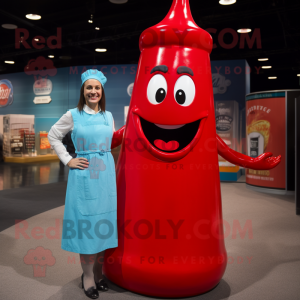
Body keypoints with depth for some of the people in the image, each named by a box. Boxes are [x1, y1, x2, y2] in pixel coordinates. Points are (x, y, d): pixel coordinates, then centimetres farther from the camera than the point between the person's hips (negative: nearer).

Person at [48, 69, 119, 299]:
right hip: (83, 176, -3)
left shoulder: (108, 116, 9)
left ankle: (98, 273, 26)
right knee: (86, 222, 1)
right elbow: (53, 136, 7)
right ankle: (88, 278, 17)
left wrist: (124, 135, 2)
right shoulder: (73, 115, -1)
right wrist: (68, 160, 0)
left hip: (106, 175, 3)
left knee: (103, 222, 9)